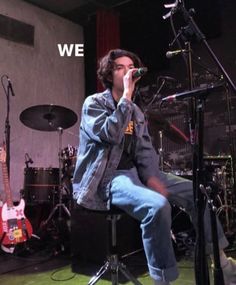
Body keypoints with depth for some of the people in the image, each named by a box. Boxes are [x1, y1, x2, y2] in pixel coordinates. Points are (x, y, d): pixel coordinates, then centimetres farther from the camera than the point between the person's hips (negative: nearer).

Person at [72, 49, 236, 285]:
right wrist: (127, 96, -19)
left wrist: (151, 177, -10)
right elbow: (111, 135, -24)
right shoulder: (94, 103, -4)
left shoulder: (136, 111, 16)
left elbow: (145, 150, 7)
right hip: (106, 177, -7)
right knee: (158, 205, -34)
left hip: (135, 171, 7)